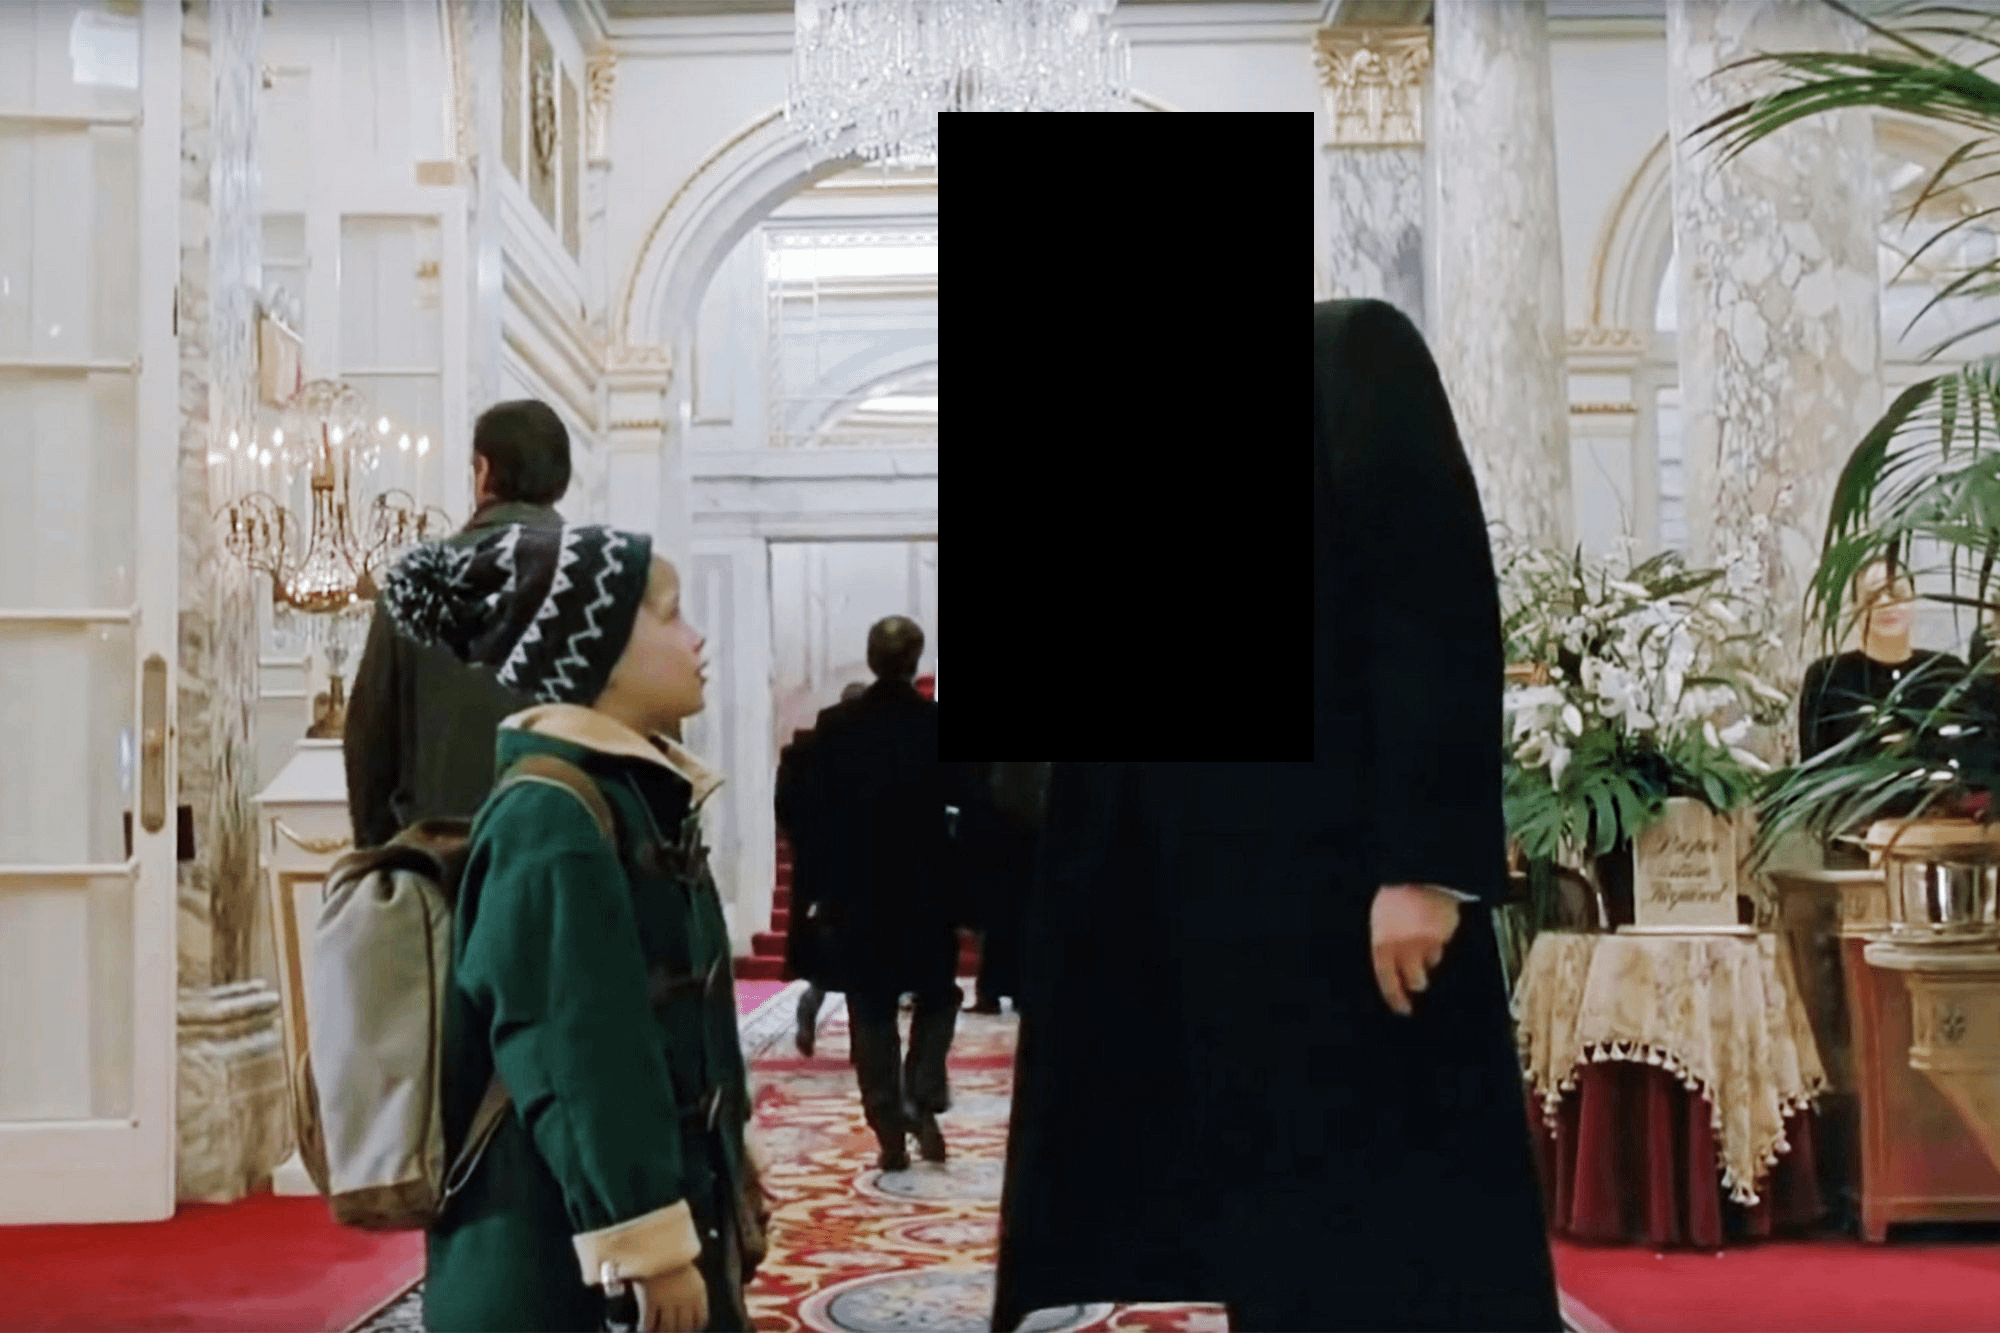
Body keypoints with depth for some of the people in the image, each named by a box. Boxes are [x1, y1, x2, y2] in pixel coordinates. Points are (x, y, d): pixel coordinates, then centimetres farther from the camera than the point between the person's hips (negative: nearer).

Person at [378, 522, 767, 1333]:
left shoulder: (636, 795, 10)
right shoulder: (551, 818, -19)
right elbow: (578, 1061, -22)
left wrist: (726, 1173, 21)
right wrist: (648, 1246, -21)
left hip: (667, 1189, 9)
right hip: (562, 1250, -9)